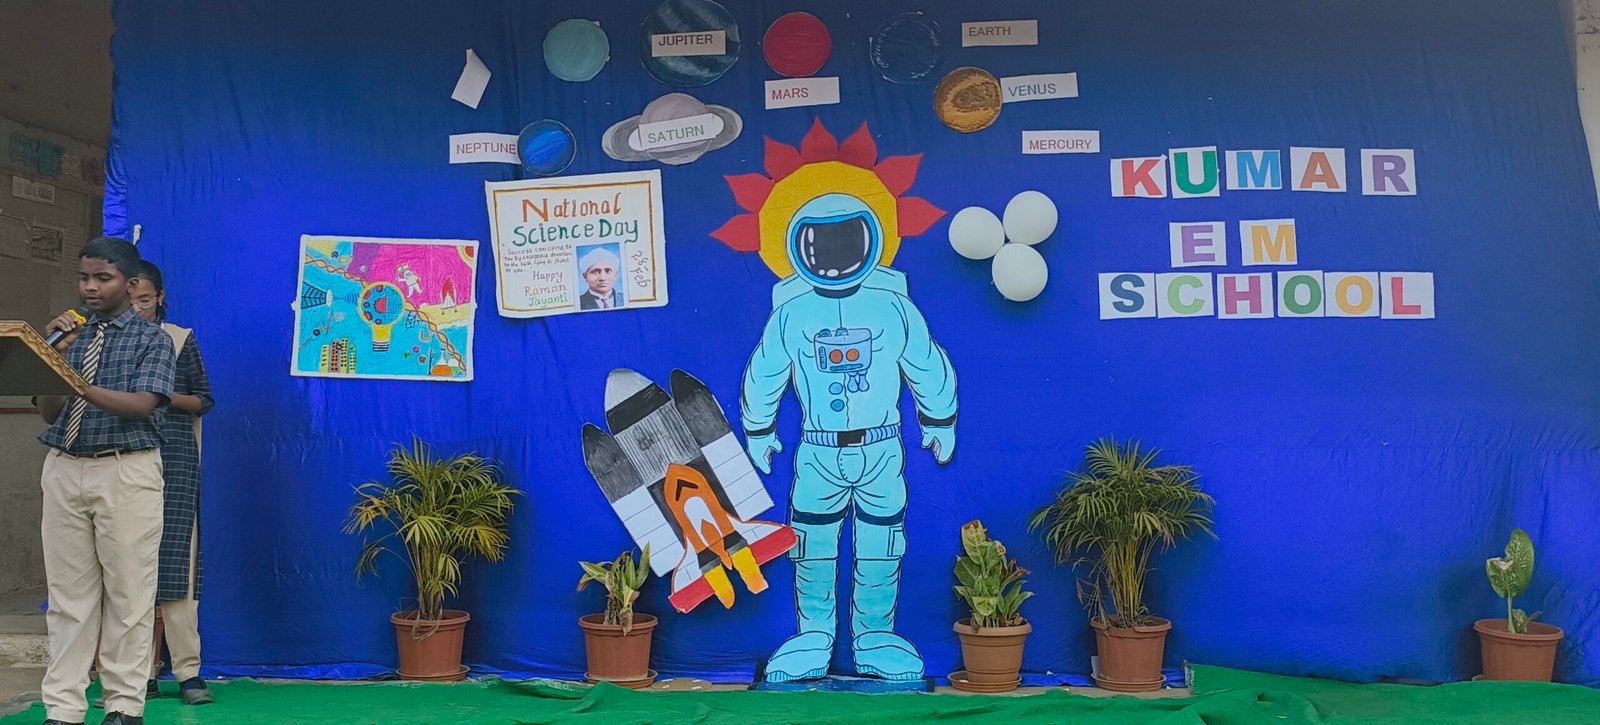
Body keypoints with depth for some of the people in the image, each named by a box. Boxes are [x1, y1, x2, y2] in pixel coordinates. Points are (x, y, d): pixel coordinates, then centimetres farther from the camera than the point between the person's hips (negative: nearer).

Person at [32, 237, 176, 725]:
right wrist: (56, 356, -8)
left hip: (127, 471, -4)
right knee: (68, 593, 6)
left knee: (128, 592, -1)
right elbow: (49, 412, 7)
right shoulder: (70, 334, 12)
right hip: (64, 469, 4)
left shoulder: (152, 339, 0)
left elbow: (141, 404, -14)